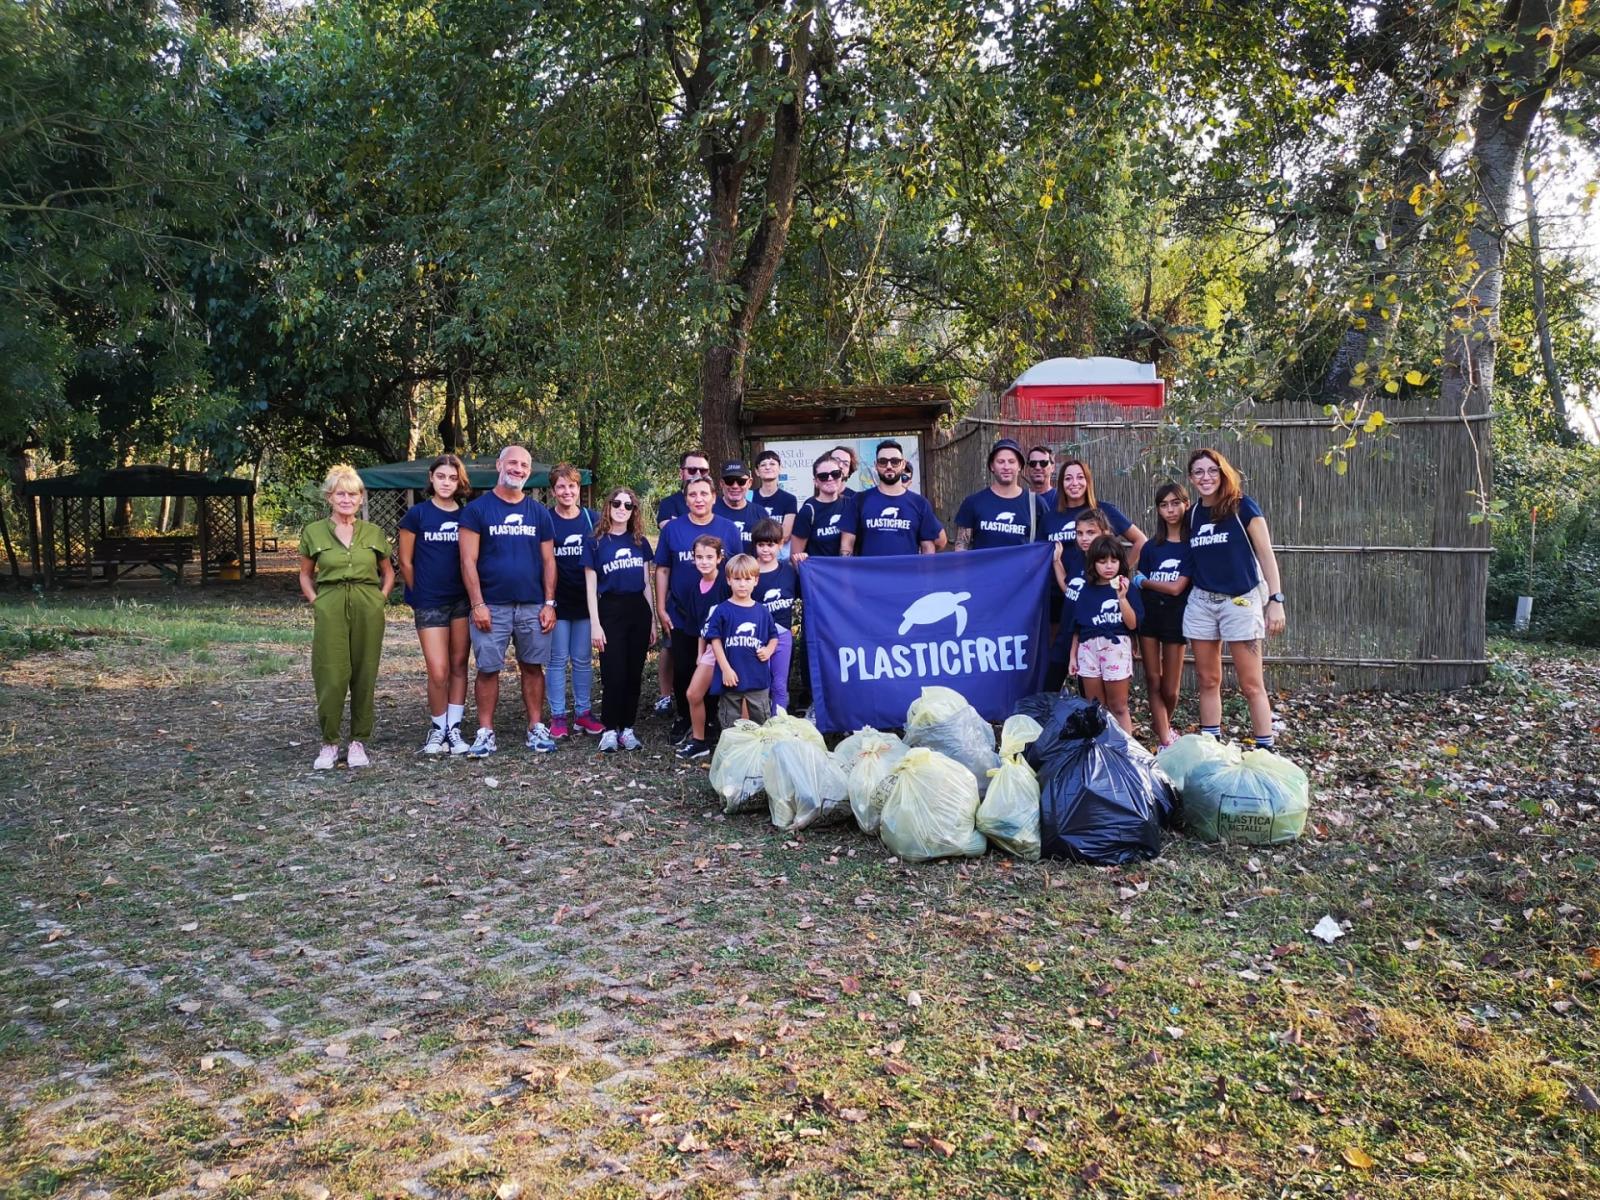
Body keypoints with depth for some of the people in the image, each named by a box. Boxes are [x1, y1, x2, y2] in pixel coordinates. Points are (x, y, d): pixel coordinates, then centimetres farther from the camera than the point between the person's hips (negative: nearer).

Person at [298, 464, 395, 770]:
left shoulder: (374, 533, 8)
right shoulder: (313, 532, 5)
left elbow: (388, 572, 19)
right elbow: (305, 575, 15)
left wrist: (381, 599, 5)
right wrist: (315, 602, 2)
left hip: (368, 610, 1)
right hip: (330, 610, -1)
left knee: (364, 677, 3)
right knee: (330, 678, -6)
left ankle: (359, 742, 15)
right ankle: (329, 743, 8)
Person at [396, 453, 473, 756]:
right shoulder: (417, 514, -3)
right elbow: (406, 562, 1)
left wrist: (474, 596, 5)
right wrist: (420, 595, 4)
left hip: (462, 600, 3)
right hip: (429, 603, -3)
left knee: (459, 666, 6)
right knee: (439, 672, -7)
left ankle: (454, 728, 16)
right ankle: (438, 728, 13)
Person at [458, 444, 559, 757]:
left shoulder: (539, 512, 10)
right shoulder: (477, 509, 0)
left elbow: (548, 560, 9)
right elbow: (468, 561, -4)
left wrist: (549, 603, 1)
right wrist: (477, 604, -11)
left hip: (533, 607, 3)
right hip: (492, 607, -2)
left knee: (533, 667, 7)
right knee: (488, 669, 1)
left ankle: (536, 728, 14)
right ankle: (485, 732, 10)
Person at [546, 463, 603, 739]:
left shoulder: (592, 519, 5)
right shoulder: (545, 520, -2)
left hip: (585, 601, 2)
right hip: (558, 601, -2)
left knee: (583, 660, 9)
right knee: (558, 659, 4)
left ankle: (583, 713, 18)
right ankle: (557, 716, 11)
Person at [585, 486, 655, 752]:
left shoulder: (640, 542, 10)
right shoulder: (595, 541, 0)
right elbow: (591, 585, -2)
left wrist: (652, 619, 11)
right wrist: (595, 624, -8)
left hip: (639, 610, 3)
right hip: (610, 609, -3)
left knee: (634, 673, 5)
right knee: (613, 673, -4)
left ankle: (627, 727, 15)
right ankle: (609, 728, 9)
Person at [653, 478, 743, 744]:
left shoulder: (729, 530, -1)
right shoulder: (672, 529, 0)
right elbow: (662, 571, 3)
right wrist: (661, 609, -1)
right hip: (681, 617, 1)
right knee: (682, 671, 9)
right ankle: (683, 717, 27)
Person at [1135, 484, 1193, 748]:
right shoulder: (1151, 546, 7)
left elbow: (1176, 587, -13)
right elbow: (1140, 589, 7)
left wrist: (1142, 580, -2)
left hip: (1175, 618, -3)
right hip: (1148, 617, 3)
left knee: (1170, 690, 3)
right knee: (1153, 682, -2)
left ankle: (1164, 726, 31)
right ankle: (1166, 741, 0)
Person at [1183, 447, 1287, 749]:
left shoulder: (1243, 507, -5)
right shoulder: (1194, 514, 9)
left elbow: (1265, 554, -6)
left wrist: (1276, 600, -11)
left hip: (1240, 601, -5)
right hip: (1201, 602, 5)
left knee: (1251, 685, -4)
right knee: (1208, 682, 9)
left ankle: (1266, 750, 2)